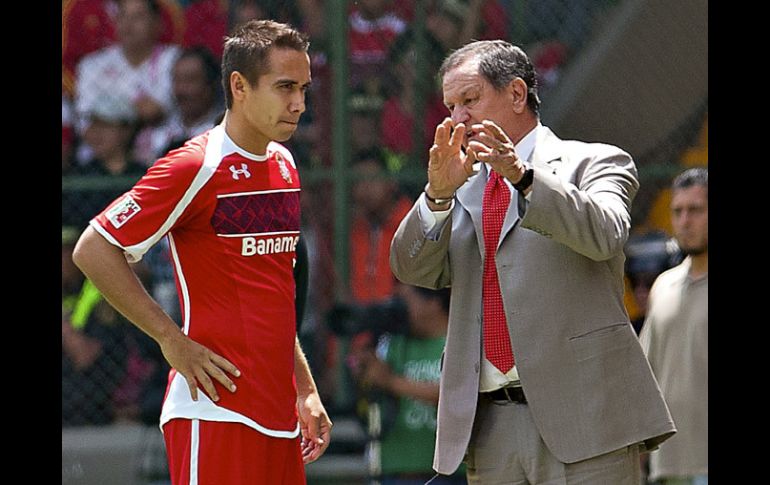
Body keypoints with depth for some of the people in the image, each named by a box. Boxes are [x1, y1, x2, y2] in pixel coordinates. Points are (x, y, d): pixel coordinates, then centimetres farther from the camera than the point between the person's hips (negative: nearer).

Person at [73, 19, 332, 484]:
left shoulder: (284, 165, 15)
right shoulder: (196, 167, -10)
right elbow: (94, 250, -11)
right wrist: (172, 340, -12)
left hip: (278, 416, 8)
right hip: (216, 408, -8)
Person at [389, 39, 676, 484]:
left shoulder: (594, 163, 5)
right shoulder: (464, 189, 19)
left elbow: (603, 235, -15)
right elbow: (413, 269, 5)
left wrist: (523, 176, -26)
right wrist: (439, 193, -12)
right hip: (490, 427, 5)